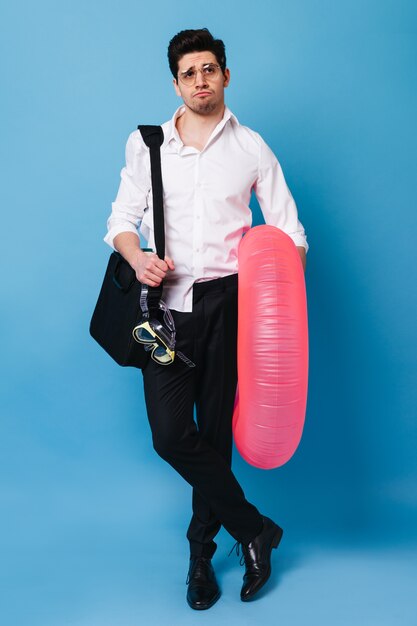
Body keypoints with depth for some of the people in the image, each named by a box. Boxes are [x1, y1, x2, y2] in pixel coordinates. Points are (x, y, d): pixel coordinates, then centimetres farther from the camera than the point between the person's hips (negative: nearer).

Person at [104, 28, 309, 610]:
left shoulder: (252, 148, 6)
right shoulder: (145, 143, 9)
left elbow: (289, 233, 6)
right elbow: (122, 217, 11)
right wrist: (137, 257, -11)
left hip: (226, 300, 0)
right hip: (166, 301, 1)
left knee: (215, 431, 5)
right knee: (171, 432, -10)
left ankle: (201, 553, 25)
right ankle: (254, 530, 10)